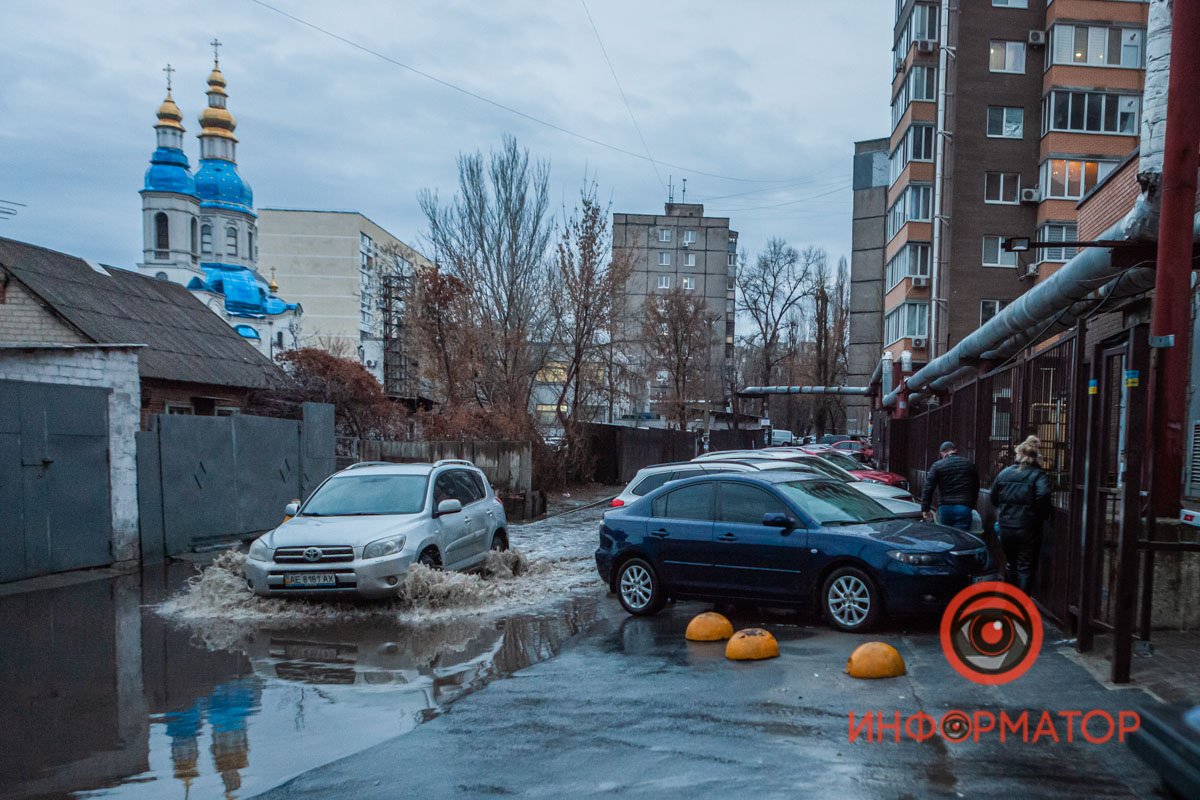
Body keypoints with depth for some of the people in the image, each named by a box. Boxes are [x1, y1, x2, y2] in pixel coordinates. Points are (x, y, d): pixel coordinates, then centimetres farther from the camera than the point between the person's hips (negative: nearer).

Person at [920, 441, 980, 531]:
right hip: (964, 508, 0)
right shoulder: (969, 464, 11)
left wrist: (925, 509, 0)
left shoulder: (937, 466, 2)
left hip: (945, 508, 0)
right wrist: (972, 505, 30)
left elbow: (928, 488, -3)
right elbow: (976, 487, 19)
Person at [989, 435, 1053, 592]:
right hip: (1028, 529, -4)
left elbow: (993, 497, 11)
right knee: (1025, 567, 4)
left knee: (1011, 564, 19)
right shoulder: (1039, 475, -8)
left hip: (1006, 528, 4)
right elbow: (1043, 495, -25)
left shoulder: (1004, 472, 6)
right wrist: (1043, 516, -10)